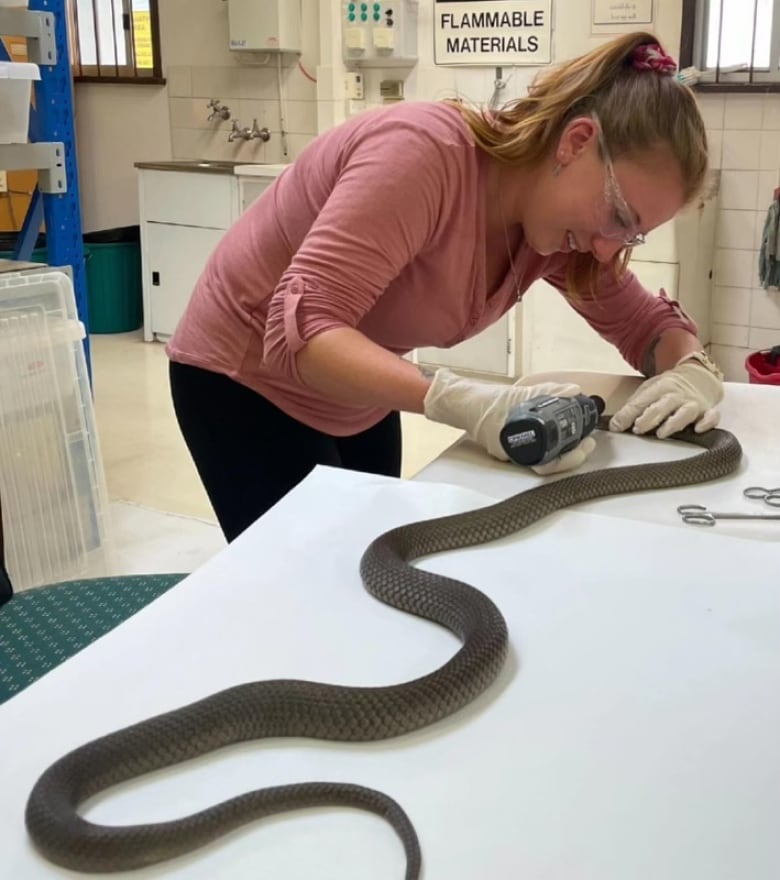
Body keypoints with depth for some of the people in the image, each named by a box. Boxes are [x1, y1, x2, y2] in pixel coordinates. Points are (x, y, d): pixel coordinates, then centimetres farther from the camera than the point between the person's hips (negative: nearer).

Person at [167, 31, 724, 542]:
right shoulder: (426, 153, -32)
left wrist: (691, 368, -23)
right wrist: (468, 404, -50)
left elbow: (644, 321, 0)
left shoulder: (557, 212, -11)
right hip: (246, 383, -7)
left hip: (358, 401, 7)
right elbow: (301, 331, -39)